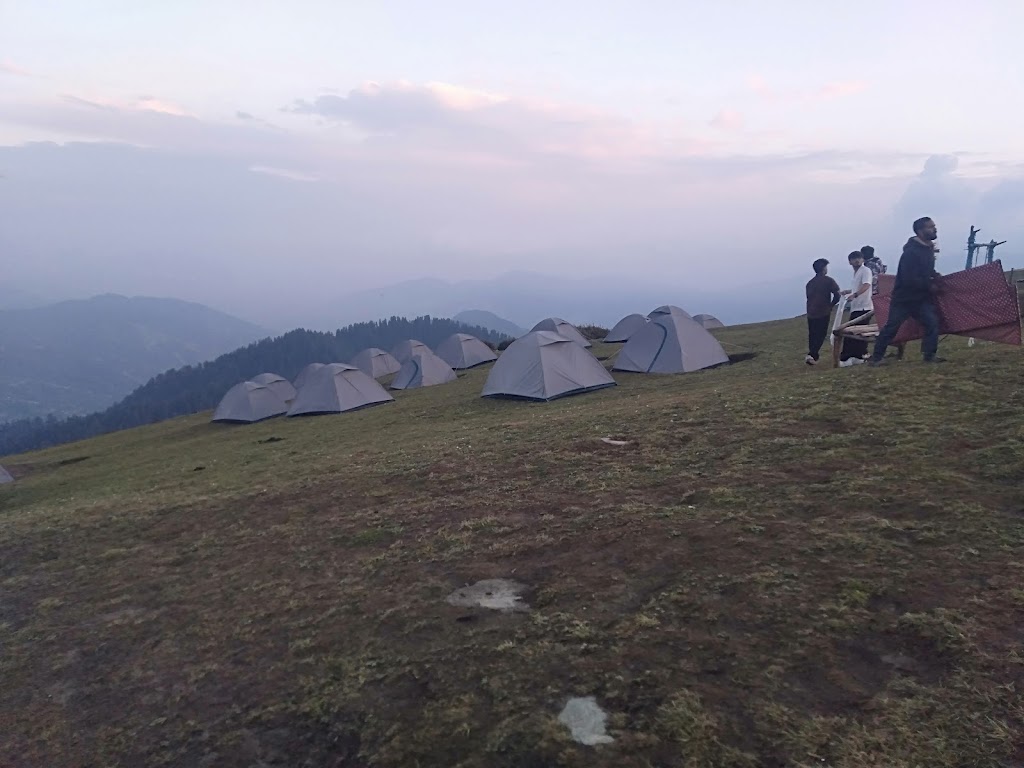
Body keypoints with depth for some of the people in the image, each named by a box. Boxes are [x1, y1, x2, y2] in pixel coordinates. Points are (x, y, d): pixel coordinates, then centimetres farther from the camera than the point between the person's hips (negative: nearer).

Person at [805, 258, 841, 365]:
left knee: (812, 335, 13)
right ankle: (812, 355, -15)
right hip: (823, 313, -5)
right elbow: (837, 295, -11)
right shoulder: (828, 281, -5)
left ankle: (813, 356, 16)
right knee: (820, 335, -1)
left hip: (811, 313, 5)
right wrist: (831, 305, 5)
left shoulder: (810, 282, 12)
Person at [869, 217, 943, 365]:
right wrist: (929, 286, -16)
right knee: (891, 328, -1)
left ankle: (929, 355, 1)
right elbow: (909, 279, -27)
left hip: (922, 298, 7)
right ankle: (877, 356, 8)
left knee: (932, 323, -7)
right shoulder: (911, 252, -21)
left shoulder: (928, 249, 6)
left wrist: (934, 277, 4)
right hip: (904, 298, -7)